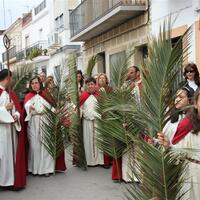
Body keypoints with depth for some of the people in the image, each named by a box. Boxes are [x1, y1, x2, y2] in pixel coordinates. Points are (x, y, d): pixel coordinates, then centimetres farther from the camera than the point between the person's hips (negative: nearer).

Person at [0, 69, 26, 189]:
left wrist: (16, 116, -7)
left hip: (12, 129, 7)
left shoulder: (11, 94, 16)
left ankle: (13, 178, 17)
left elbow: (18, 109, 12)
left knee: (13, 153, 9)